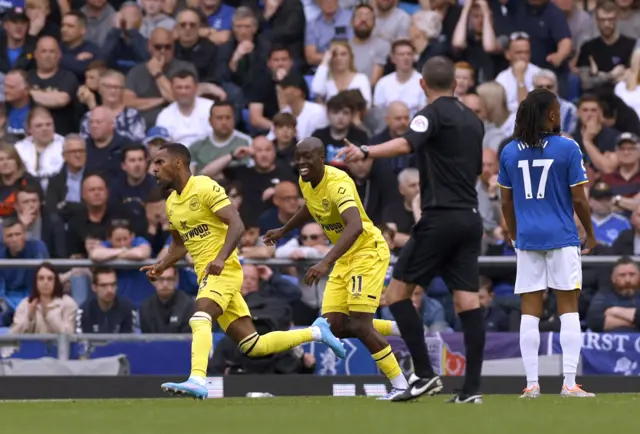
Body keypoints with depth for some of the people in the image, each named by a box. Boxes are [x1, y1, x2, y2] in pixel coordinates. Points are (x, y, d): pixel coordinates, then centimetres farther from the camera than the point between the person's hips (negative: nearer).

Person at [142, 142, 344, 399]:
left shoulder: (205, 188, -10)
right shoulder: (171, 204, 15)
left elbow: (236, 225, -19)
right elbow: (179, 245, 28)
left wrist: (221, 258, -33)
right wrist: (160, 267, 10)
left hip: (223, 271, -9)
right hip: (206, 275, 9)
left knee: (199, 320, -32)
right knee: (252, 346, 6)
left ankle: (197, 380, -47)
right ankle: (315, 332, 20)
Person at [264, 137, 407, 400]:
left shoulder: (338, 184, -27)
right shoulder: (305, 182, 0)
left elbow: (355, 226, -43)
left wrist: (326, 263, -52)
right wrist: (283, 232, 35)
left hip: (368, 252, -9)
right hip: (345, 258, 9)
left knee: (360, 324, -17)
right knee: (334, 326, -1)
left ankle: (401, 386, -5)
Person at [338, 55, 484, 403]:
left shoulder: (434, 113, -6)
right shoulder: (473, 120, 15)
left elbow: (407, 144, -27)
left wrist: (365, 152, -40)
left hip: (440, 218, -7)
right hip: (470, 217, 7)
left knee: (397, 292, 0)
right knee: (467, 300, 2)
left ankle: (425, 374, -8)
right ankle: (472, 388, -5)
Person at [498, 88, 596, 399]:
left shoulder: (509, 152, 3)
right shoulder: (567, 149, -8)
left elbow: (506, 203, 9)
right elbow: (579, 200, -6)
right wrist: (590, 233, 9)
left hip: (527, 240, 3)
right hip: (562, 238, -3)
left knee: (530, 312, 5)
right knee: (568, 309, 2)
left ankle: (532, 384, 2)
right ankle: (569, 383, -3)